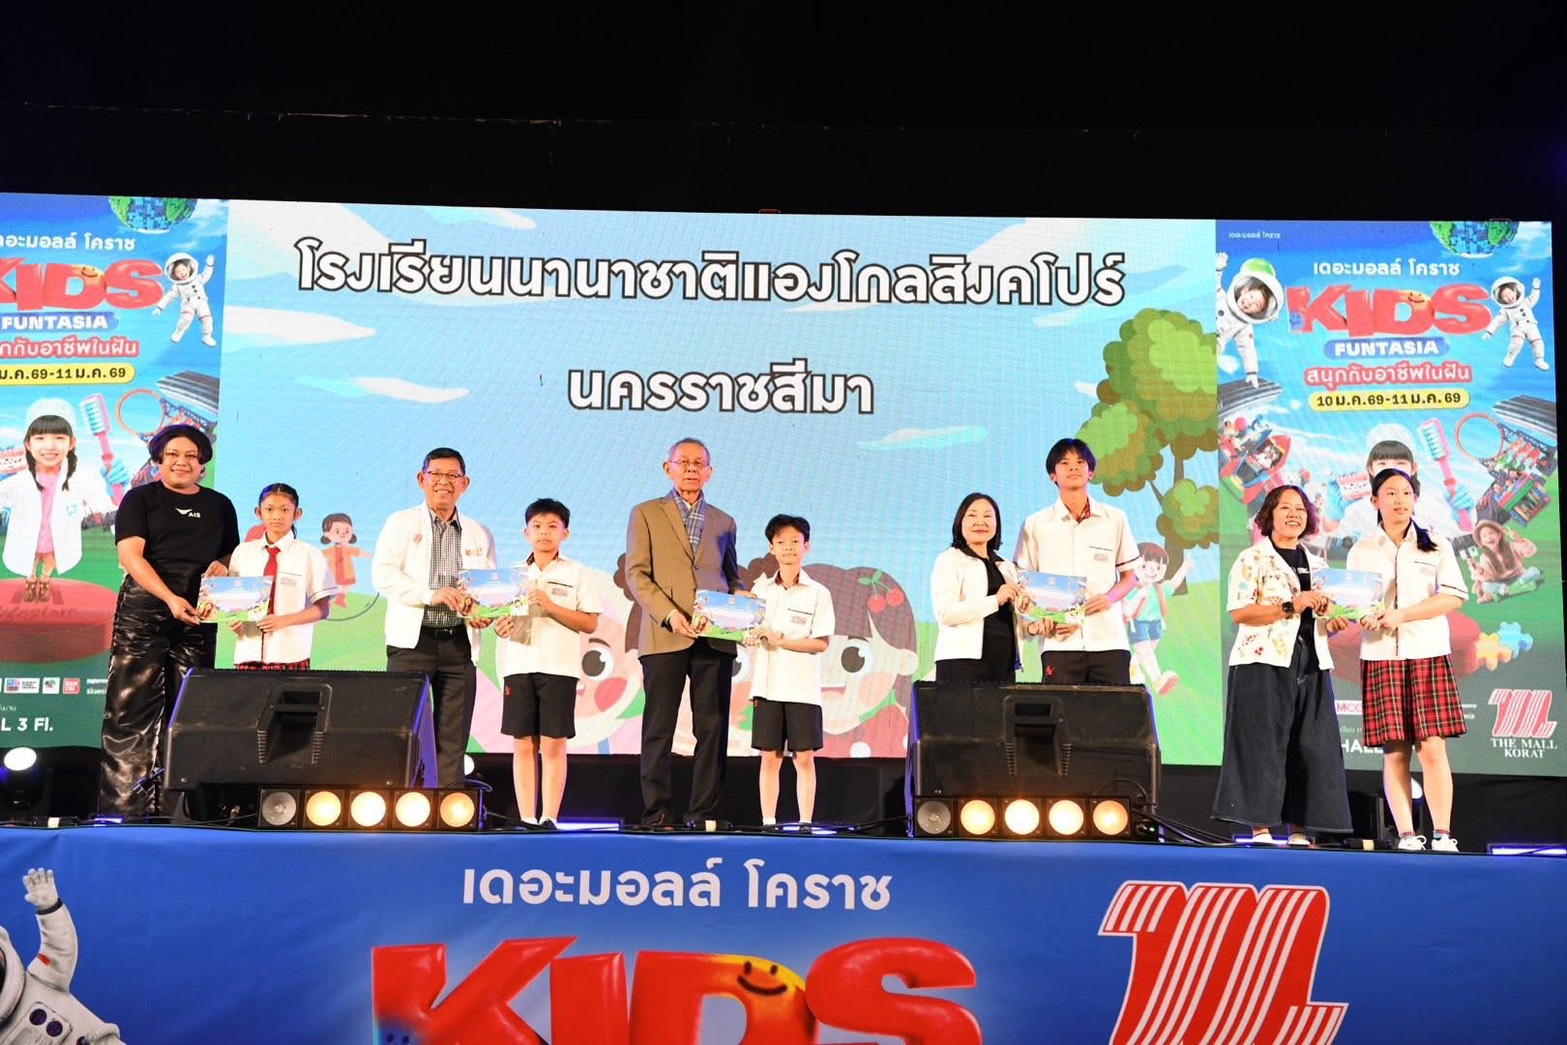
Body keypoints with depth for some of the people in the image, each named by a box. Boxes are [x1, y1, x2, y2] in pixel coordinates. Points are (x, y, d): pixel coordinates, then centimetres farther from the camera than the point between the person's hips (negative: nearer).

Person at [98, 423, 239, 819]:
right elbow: (130, 555, -6)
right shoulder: (140, 498, 6)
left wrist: (223, 565, -3)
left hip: (198, 616, 3)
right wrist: (170, 598, -19)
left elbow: (234, 554, 22)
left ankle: (178, 811, 5)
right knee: (131, 706, -6)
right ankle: (122, 808, -4)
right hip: (144, 611, -3)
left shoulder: (219, 505, 16)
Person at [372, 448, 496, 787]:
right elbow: (382, 574, -5)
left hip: (459, 642, 3)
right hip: (413, 640, -3)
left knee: (453, 740, 3)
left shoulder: (480, 534, 17)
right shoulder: (401, 523, 8)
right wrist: (430, 594, -17)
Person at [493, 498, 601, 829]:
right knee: (523, 743, 2)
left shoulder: (575, 573, 5)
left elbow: (590, 623, -1)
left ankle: (549, 818, 0)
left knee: (553, 743, -3)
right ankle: (527, 819, 6)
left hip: (559, 665, -2)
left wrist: (550, 606, -12)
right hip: (518, 664, 2)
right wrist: (499, 627, -8)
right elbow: (499, 616, 15)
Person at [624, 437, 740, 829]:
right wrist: (669, 614, -13)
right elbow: (636, 574, 0)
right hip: (665, 636, -3)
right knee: (659, 729, -1)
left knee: (713, 727, 1)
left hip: (715, 637, 3)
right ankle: (656, 812, 5)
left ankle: (705, 813, 7)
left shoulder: (723, 522, 20)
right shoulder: (646, 514, 9)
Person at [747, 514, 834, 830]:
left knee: (804, 757, -1)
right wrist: (749, 637, -12)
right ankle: (768, 822, 9)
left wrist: (780, 640, -14)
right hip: (767, 684, 2)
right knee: (770, 757, 4)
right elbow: (748, 634, 11)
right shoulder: (760, 588, 9)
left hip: (802, 687, -2)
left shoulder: (818, 593, 0)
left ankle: (805, 822, 6)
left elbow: (821, 643, -5)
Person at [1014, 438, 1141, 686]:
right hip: (1059, 642, -1)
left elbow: (1129, 575, 16)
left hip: (1108, 639, 1)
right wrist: (1038, 621, -9)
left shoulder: (1115, 519, 11)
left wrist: (1110, 597, -6)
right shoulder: (1035, 524, 8)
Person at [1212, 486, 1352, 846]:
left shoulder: (1317, 565, 19)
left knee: (1311, 747, 2)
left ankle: (1298, 830, 8)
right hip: (1264, 664, -6)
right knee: (1263, 745, -6)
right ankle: (1260, 828, 0)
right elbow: (1239, 612, -11)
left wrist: (1334, 623, 1)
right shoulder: (1253, 559, 0)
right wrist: (1291, 606, -18)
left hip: (1311, 666, 6)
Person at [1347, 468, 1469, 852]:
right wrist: (1362, 615, -12)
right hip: (1380, 657, 1)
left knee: (1432, 748, -8)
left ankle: (1442, 833, -3)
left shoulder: (1436, 546, 8)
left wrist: (1402, 615, -13)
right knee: (1394, 751, -3)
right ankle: (1406, 834, 0)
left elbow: (1453, 597, -2)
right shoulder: (1361, 551, 11)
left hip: (1428, 653, -1)